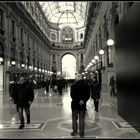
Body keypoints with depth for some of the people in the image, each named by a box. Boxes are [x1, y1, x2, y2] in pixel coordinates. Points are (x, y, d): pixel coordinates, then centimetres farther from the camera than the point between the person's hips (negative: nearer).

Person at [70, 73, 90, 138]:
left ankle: (75, 131, 19)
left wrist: (77, 101, -2)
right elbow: (88, 95, -6)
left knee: (74, 118, 13)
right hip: (83, 105, 2)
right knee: (82, 119, 9)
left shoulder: (73, 85, -12)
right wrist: (84, 100, -10)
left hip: (75, 104, -2)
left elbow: (72, 95, -10)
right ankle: (81, 133, 14)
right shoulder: (85, 84, -5)